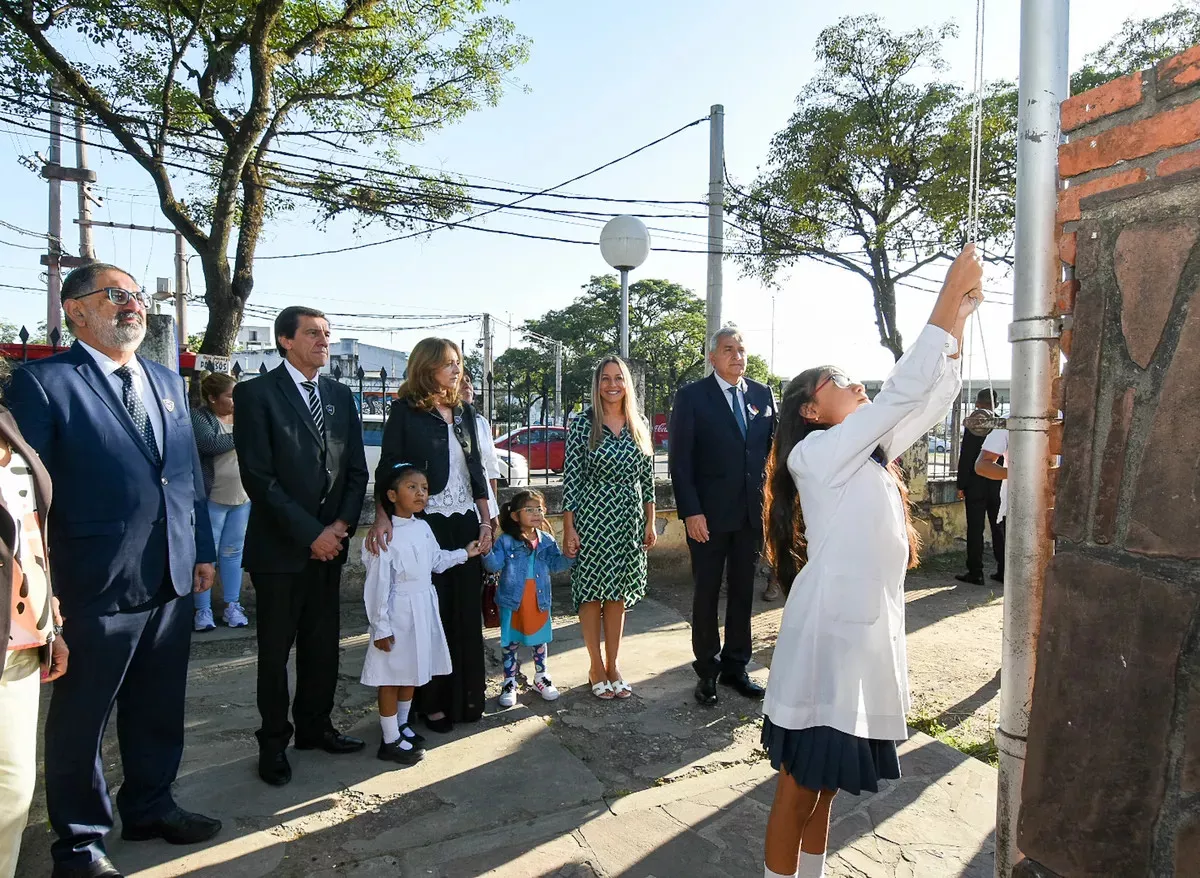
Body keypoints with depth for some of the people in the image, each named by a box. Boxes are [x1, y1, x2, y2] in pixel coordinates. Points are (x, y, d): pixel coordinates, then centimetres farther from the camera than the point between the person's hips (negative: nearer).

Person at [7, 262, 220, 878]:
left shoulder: (168, 382, 11)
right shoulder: (43, 382, -8)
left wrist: (203, 550, 12)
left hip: (173, 581, 6)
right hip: (96, 589, -6)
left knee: (159, 710, 20)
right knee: (80, 721, 12)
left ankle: (151, 807, 40)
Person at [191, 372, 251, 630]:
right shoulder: (198, 417, -7)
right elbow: (210, 444, -24)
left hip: (242, 496, 5)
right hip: (211, 498, -5)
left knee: (233, 552, 11)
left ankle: (232, 606, 18)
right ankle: (203, 610, 11)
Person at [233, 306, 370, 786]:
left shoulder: (340, 395, 10)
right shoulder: (256, 394, -7)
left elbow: (357, 469, 9)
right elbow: (258, 476, -13)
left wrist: (342, 524, -5)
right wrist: (310, 533, -15)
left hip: (329, 543, 5)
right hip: (280, 545, -5)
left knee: (324, 643, 13)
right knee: (276, 649, 8)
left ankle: (314, 726, 30)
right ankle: (274, 741, 24)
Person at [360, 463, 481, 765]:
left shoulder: (423, 528, 4)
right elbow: (377, 584, -18)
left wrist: (464, 553, 18)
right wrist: (381, 627, -16)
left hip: (423, 611, 8)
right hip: (398, 614, -8)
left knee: (412, 671, 20)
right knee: (392, 676, 5)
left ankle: (402, 726, 38)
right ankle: (390, 741, 19)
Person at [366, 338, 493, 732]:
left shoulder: (464, 411, 11)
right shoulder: (405, 411, -5)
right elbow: (388, 468, -10)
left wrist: (485, 521, 9)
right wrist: (381, 519, -24)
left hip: (465, 522, 5)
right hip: (425, 523, -5)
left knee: (467, 611, 9)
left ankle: (466, 695, 24)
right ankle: (431, 701, 18)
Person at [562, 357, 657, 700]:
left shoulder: (639, 425, 5)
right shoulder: (582, 423, -6)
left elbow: (647, 478, 9)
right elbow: (571, 478, -7)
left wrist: (650, 523, 7)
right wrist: (569, 528, -9)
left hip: (628, 520, 4)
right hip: (592, 518, -3)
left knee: (618, 594, 11)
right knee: (591, 592, 5)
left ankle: (613, 665, 24)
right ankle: (596, 667, 20)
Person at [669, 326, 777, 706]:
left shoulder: (763, 394, 8)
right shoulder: (692, 396, -4)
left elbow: (774, 447, 9)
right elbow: (680, 460, -8)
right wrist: (690, 511, -14)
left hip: (753, 513, 4)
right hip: (709, 514, -4)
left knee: (743, 591, 13)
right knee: (706, 593, 7)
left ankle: (736, 666, 27)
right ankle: (707, 671, 21)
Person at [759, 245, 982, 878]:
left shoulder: (871, 454, 13)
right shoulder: (814, 453, -11)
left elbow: (930, 401, 11)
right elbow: (900, 394, -16)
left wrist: (961, 318, 4)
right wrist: (947, 301, -12)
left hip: (870, 628, 8)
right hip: (828, 630, -8)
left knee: (828, 778, 20)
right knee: (799, 782, 5)